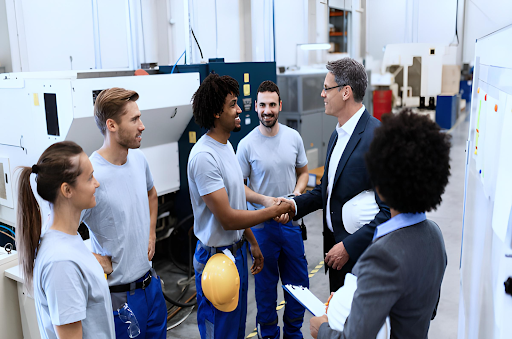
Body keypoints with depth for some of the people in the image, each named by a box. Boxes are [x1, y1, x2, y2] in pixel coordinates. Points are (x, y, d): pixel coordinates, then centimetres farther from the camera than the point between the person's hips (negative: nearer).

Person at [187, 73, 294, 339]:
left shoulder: (226, 145, 8)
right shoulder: (204, 156, -24)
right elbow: (227, 218, -25)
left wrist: (252, 243, 16)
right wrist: (274, 210, -16)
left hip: (237, 250, 9)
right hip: (217, 258, -9)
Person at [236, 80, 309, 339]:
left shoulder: (293, 137, 0)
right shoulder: (247, 144, -10)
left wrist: (296, 193, -8)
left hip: (291, 221, 4)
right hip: (262, 224, -3)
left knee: (298, 282, 14)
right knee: (266, 283, 11)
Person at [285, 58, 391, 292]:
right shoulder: (337, 134, 9)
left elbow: (389, 209, -24)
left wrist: (349, 246, -22)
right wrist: (295, 205, 0)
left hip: (361, 254, -8)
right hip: (335, 246, 8)